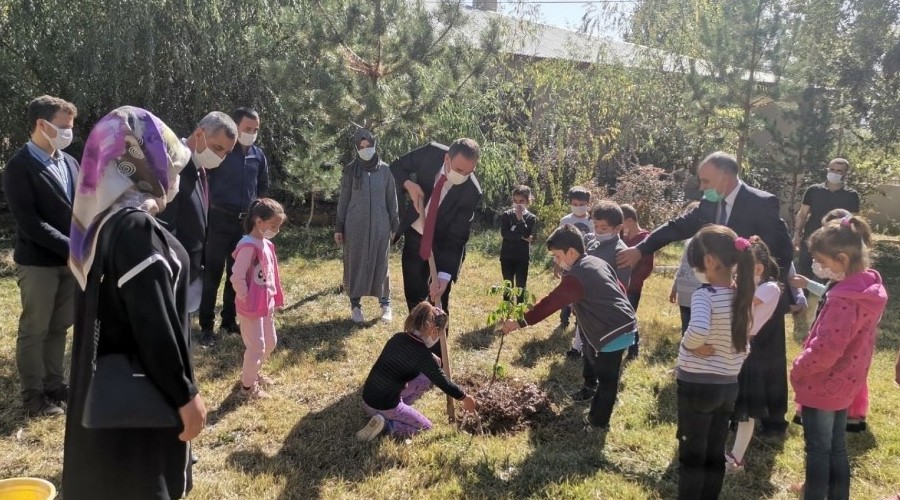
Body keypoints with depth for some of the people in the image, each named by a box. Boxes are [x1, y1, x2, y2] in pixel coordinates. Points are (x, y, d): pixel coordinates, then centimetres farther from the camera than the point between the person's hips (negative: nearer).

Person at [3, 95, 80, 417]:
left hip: (70, 261, 6)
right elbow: (29, 222, -19)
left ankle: (54, 384, 29)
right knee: (34, 330, 6)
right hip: (38, 262, -6)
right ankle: (33, 395, 18)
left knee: (59, 327, 16)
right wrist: (74, 248, -20)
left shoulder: (69, 162, 8)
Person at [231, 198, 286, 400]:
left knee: (270, 343, 21)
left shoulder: (266, 244, 6)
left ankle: (254, 373, 43)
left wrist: (275, 299, 14)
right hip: (251, 308, -9)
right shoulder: (248, 247, -23)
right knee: (256, 347, 2)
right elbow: (237, 278, -27)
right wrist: (246, 300, -17)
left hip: (266, 305, 9)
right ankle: (247, 387, 20)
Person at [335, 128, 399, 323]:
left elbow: (391, 199, 6)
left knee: (380, 263, 6)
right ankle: (355, 305, 15)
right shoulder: (350, 170, -1)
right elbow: (343, 200, 3)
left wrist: (395, 225, 4)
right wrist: (339, 227, 0)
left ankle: (385, 304, 17)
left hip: (380, 225, 1)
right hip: (355, 225, 0)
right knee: (356, 263, 5)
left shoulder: (385, 169, 1)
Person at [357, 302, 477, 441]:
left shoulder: (398, 337, 2)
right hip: (385, 407, -7)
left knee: (427, 376, 15)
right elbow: (444, 383, -6)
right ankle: (385, 423, -4)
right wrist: (465, 398, 10)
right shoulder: (423, 354, -17)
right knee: (425, 427, 17)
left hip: (367, 399, 7)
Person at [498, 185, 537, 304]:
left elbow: (527, 235, -15)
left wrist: (520, 218, -18)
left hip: (523, 257, -1)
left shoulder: (531, 218, -1)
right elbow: (504, 233, -12)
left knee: (521, 287, 3)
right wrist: (522, 237, -17)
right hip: (507, 256, 1)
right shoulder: (506, 215, 1)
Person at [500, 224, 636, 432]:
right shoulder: (599, 263, 11)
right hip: (623, 325, 10)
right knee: (604, 377, 23)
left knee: (606, 380, 4)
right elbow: (620, 289, 19)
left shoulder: (576, 276, -19)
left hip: (614, 333, -10)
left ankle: (598, 423, 16)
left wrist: (520, 323, -20)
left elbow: (550, 303, -22)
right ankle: (596, 413, 38)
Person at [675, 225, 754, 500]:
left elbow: (698, 331, -38)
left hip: (697, 385, -6)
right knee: (715, 454, 17)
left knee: (691, 456, 7)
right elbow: (742, 343, 10)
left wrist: (688, 345, -19)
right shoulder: (742, 295, 2)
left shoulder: (705, 295, -20)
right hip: (728, 385, 7)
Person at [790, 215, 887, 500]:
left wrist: (798, 368, -14)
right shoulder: (870, 289, 2)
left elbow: (826, 349, -29)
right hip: (844, 384, 9)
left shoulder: (844, 298, -28)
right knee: (837, 449, 20)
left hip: (821, 387, -9)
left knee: (818, 451, 5)